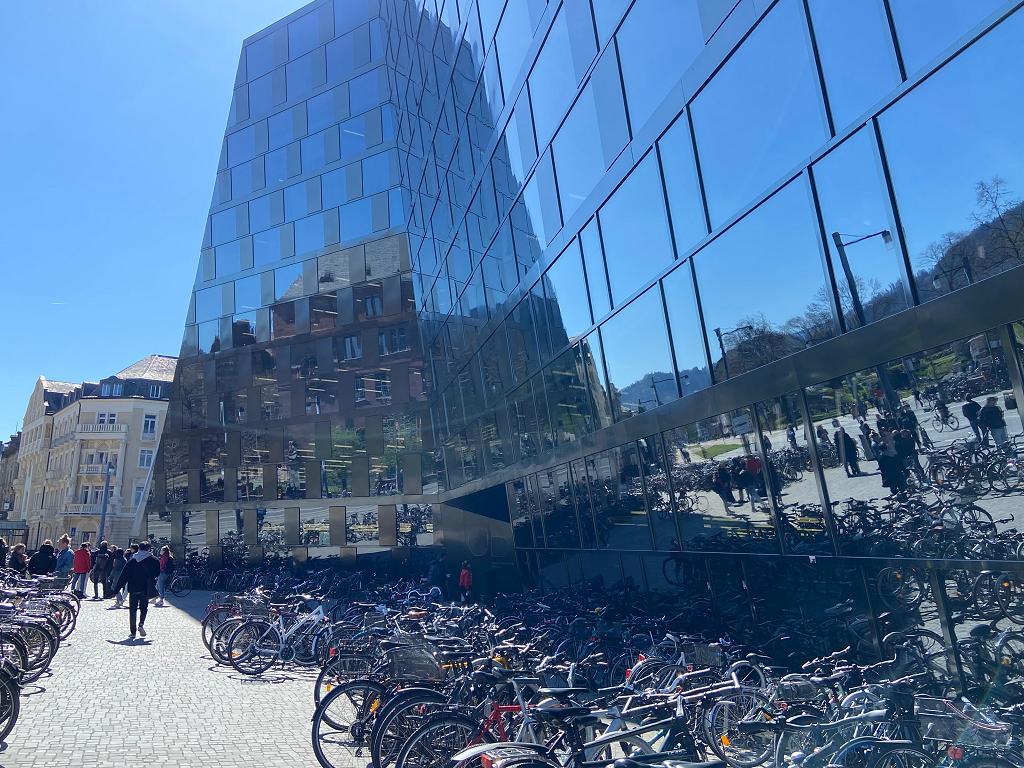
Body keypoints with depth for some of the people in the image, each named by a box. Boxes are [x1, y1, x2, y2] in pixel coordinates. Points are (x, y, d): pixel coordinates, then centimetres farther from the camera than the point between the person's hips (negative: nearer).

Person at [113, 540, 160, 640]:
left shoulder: (132, 560, 6)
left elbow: (124, 575, 3)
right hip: (145, 589, -1)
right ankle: (141, 624, -8)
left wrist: (116, 588, 5)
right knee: (144, 607, 15)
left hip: (133, 589, 1)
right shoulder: (153, 560, 0)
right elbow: (157, 574, 3)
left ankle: (132, 632, 5)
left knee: (132, 610, 7)